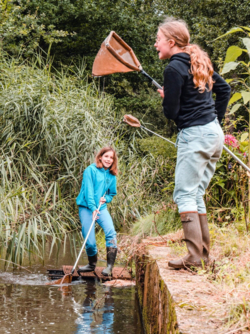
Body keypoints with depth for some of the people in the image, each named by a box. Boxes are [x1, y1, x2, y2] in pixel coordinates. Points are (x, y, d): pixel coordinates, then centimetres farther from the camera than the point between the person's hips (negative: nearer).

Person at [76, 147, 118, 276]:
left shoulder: (112, 176, 10)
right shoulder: (91, 170, -5)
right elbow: (88, 190, -13)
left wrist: (106, 199, -2)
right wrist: (93, 208, -23)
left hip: (102, 208, 3)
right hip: (86, 208, -3)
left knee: (111, 232, -21)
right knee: (90, 241, -5)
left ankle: (110, 265, -19)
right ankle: (92, 264, 21)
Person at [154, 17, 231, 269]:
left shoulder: (174, 69, -12)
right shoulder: (199, 62, 14)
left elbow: (170, 112, -13)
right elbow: (224, 89, 21)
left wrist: (166, 98, 8)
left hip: (194, 135, -9)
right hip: (214, 133, 9)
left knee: (184, 194, -8)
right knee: (196, 195, 13)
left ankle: (194, 256, -16)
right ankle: (204, 253, 12)